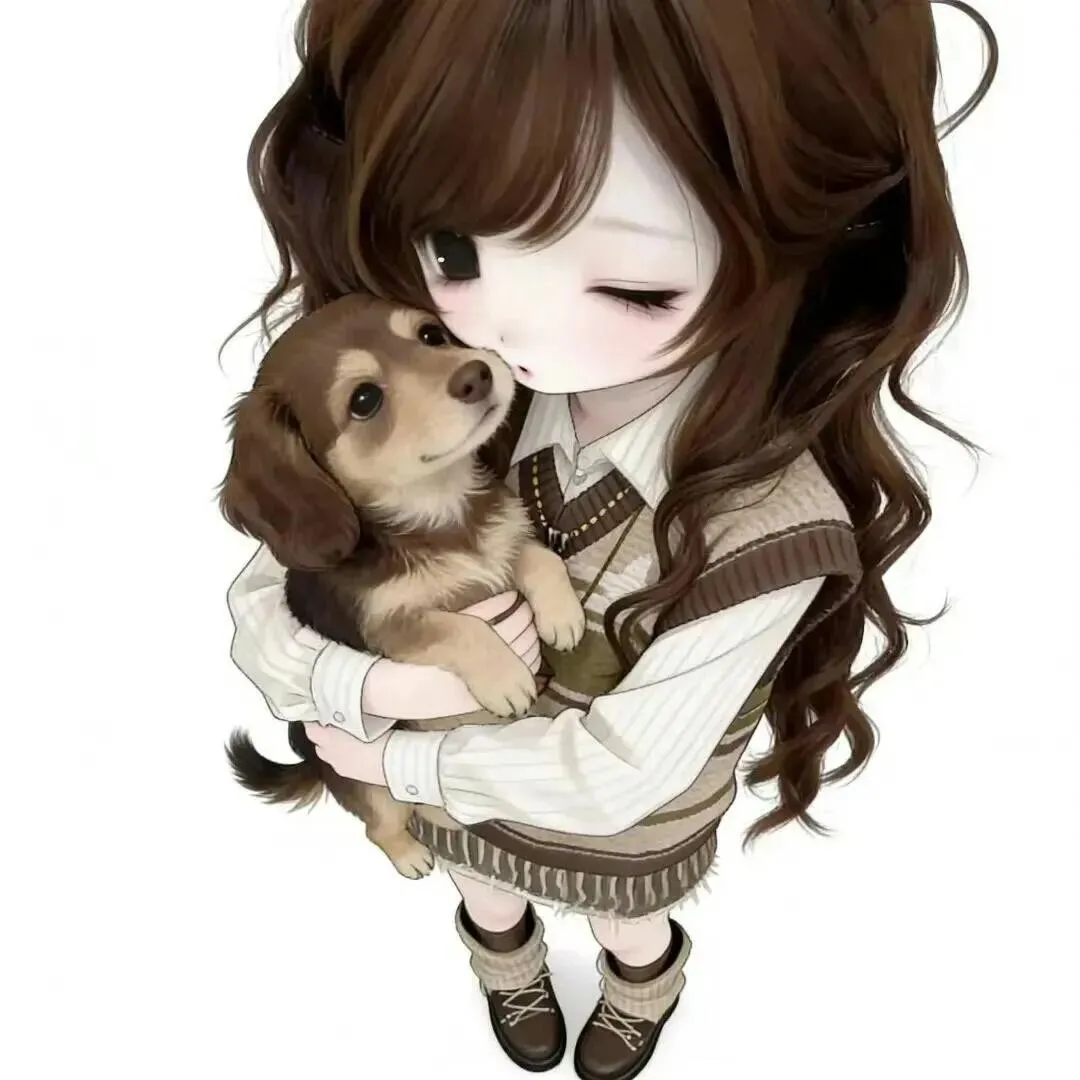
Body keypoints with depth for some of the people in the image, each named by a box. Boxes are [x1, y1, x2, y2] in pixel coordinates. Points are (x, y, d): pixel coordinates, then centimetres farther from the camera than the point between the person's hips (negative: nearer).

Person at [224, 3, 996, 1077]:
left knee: (627, 936, 34)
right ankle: (510, 970, 73)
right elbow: (260, 608, -18)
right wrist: (382, 686, -37)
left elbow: (616, 772, -31)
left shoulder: (762, 527, -37)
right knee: (488, 907, 37)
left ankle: (641, 992, 71)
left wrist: (394, 756, -22)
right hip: (460, 791, 3)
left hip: (620, 834, -2)